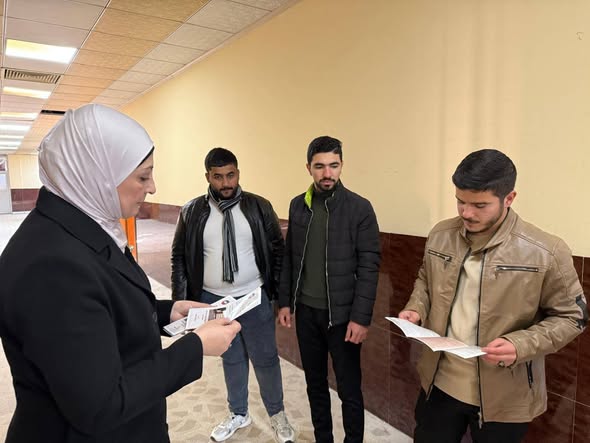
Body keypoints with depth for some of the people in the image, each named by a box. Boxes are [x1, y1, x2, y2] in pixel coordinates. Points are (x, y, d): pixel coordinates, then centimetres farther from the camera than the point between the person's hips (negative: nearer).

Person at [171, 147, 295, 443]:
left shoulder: (259, 207, -7)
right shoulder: (192, 212, -4)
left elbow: (277, 249, 0)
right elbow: (179, 257, 2)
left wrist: (277, 290, -2)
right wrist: (181, 300, -2)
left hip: (255, 299, -1)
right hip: (213, 300, 2)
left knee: (265, 359, 11)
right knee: (231, 359, 19)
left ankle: (277, 415, 35)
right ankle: (238, 414, 41)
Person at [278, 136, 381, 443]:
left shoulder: (359, 208, -10)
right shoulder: (297, 205, 3)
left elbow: (369, 267, -12)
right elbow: (289, 257, 8)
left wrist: (361, 317, -15)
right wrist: (285, 301, 6)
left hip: (341, 314, -4)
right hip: (305, 311, 5)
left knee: (349, 389, 9)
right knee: (315, 382, 19)